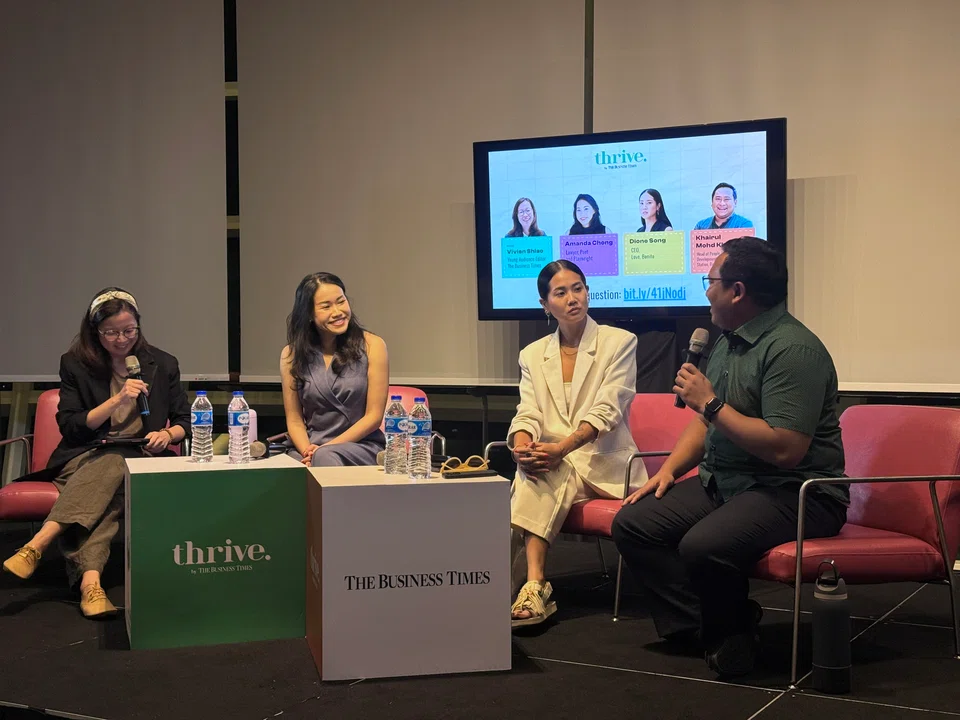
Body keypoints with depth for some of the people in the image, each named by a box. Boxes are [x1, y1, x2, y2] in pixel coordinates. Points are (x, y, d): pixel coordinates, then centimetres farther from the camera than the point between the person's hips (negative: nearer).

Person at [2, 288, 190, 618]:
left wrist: (167, 435, -10)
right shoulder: (75, 364, 5)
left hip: (140, 458, 1)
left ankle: (36, 546, -49)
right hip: (86, 458, -1)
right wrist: (117, 400, -12)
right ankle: (90, 581, -55)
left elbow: (184, 421, 14)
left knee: (108, 470, -37)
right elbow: (70, 426, -1)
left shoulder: (162, 365, 10)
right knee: (106, 475, -38)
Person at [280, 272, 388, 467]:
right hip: (309, 447, 2)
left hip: (362, 446, -2)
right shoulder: (291, 354, 6)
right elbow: (294, 420, 6)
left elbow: (374, 416, -3)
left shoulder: (371, 346, 0)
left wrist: (325, 449, -11)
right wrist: (307, 451, -15)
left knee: (326, 457, -34)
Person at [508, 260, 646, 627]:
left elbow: (606, 411, -10)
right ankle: (534, 587, -42)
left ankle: (531, 586, -38)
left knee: (543, 479, -34)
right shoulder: (532, 355, 16)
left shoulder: (620, 342, 3)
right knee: (533, 475, -34)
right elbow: (527, 415, 3)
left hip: (603, 465, -3)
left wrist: (562, 448, -26)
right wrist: (523, 447, -23)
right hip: (552, 463, 3)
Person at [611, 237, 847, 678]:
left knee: (703, 546, -33)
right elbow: (707, 419, 24)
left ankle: (729, 636, -3)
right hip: (722, 483, 10)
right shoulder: (728, 340, 13)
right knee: (632, 523, -3)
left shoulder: (792, 348, -19)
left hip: (794, 492, -10)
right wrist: (668, 470, 8)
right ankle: (701, 629, -3)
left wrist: (711, 402, -19)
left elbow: (785, 450, -28)